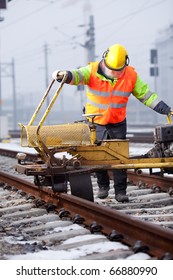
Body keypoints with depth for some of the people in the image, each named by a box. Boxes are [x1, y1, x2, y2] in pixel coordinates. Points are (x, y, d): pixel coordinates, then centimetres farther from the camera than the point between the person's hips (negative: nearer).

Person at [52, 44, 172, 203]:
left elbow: (146, 95, 0)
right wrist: (64, 75, -53)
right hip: (96, 122, -1)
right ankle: (103, 186, 25)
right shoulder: (93, 71, -14)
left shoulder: (131, 75, -7)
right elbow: (77, 76, -30)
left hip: (118, 123, 1)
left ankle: (121, 191, 7)